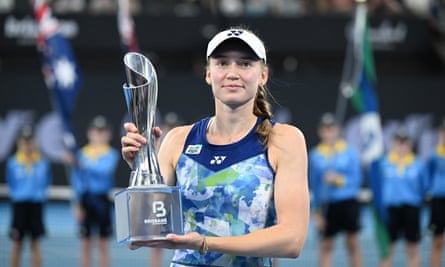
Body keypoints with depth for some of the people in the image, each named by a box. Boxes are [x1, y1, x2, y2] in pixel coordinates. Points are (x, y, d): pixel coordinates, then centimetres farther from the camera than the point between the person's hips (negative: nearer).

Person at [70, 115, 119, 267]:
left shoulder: (111, 154, 1)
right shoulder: (82, 154, 5)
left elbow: (106, 170, -20)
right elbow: (77, 181, 3)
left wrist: (88, 166, -30)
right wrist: (77, 205, -4)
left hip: (102, 200, -1)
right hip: (85, 200, 1)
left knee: (103, 244, 4)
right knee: (86, 244, 5)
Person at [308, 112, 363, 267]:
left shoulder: (349, 151, 1)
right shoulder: (315, 155, 5)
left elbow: (357, 179, -1)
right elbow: (314, 185, 7)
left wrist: (338, 179, -18)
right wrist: (316, 212, 4)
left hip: (348, 202, -1)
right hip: (327, 204, 1)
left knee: (353, 243, 2)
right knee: (326, 246, 2)